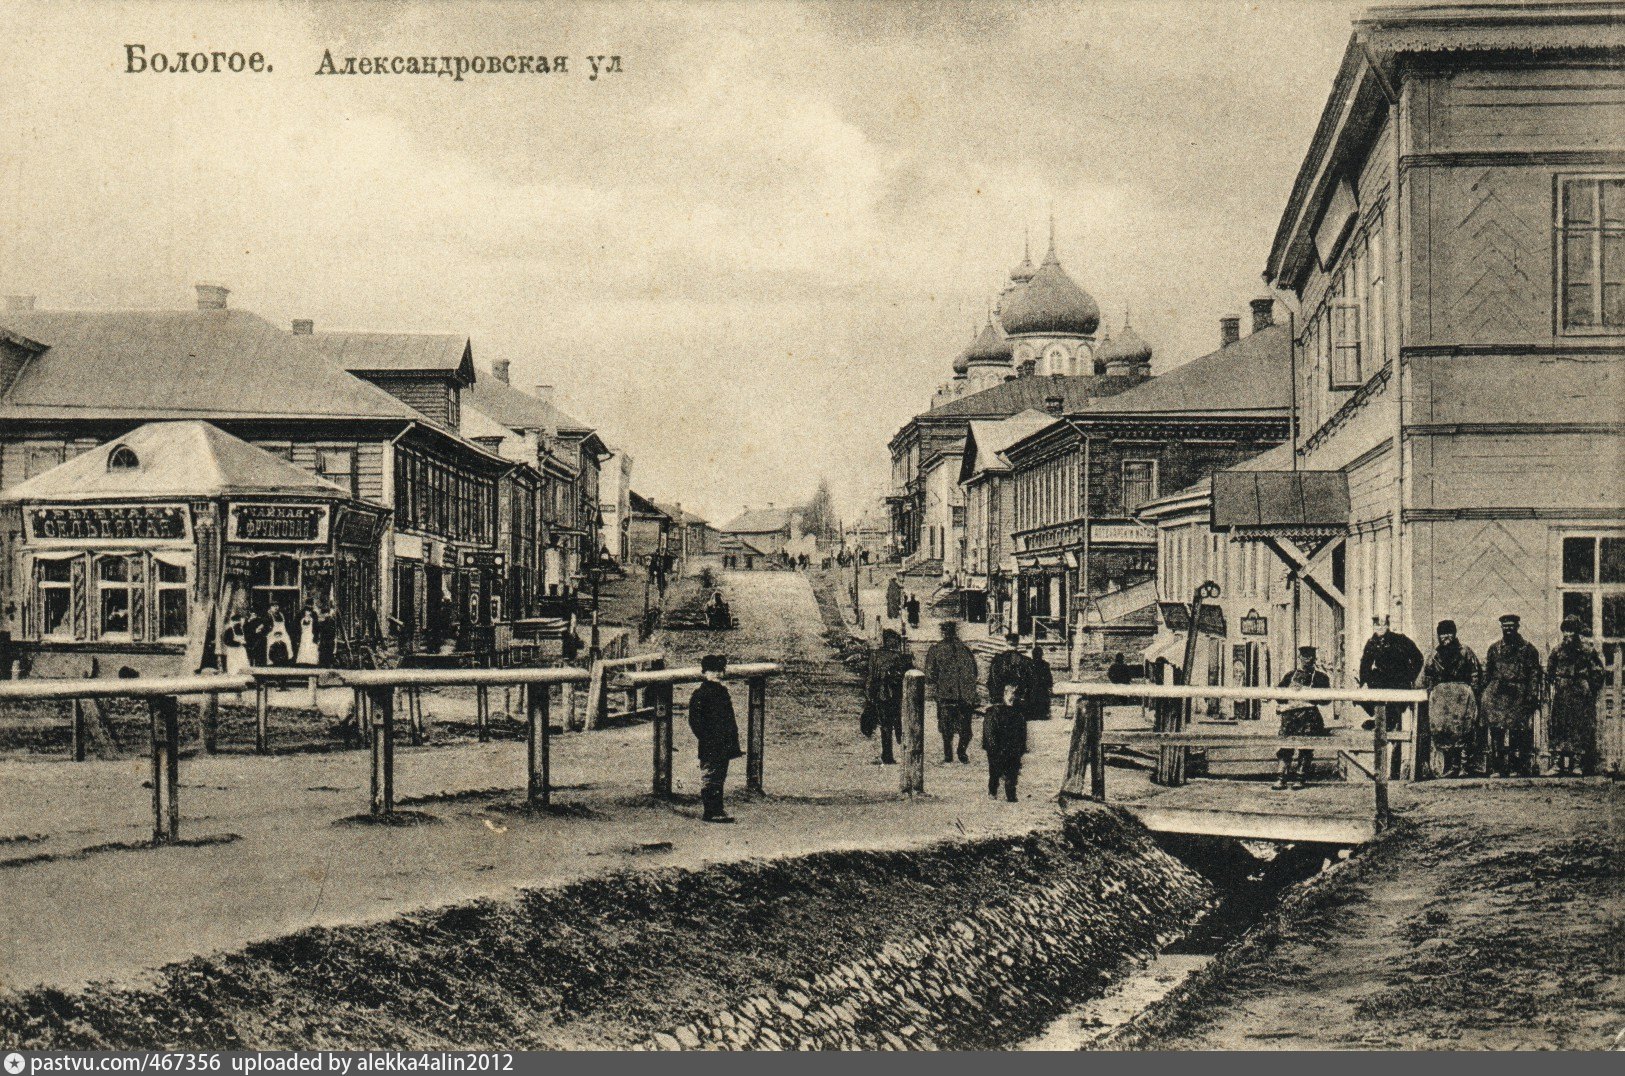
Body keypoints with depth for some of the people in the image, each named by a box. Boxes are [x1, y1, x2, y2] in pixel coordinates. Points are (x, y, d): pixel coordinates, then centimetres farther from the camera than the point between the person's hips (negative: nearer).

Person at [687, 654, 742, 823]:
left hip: (724, 745, 8)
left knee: (720, 778, 12)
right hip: (710, 747, -8)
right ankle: (710, 813, 1)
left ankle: (718, 811, 19)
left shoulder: (723, 692, 15)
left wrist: (733, 742, 13)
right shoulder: (700, 694, -9)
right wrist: (707, 739, -17)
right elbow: (694, 721, -13)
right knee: (709, 778, -3)